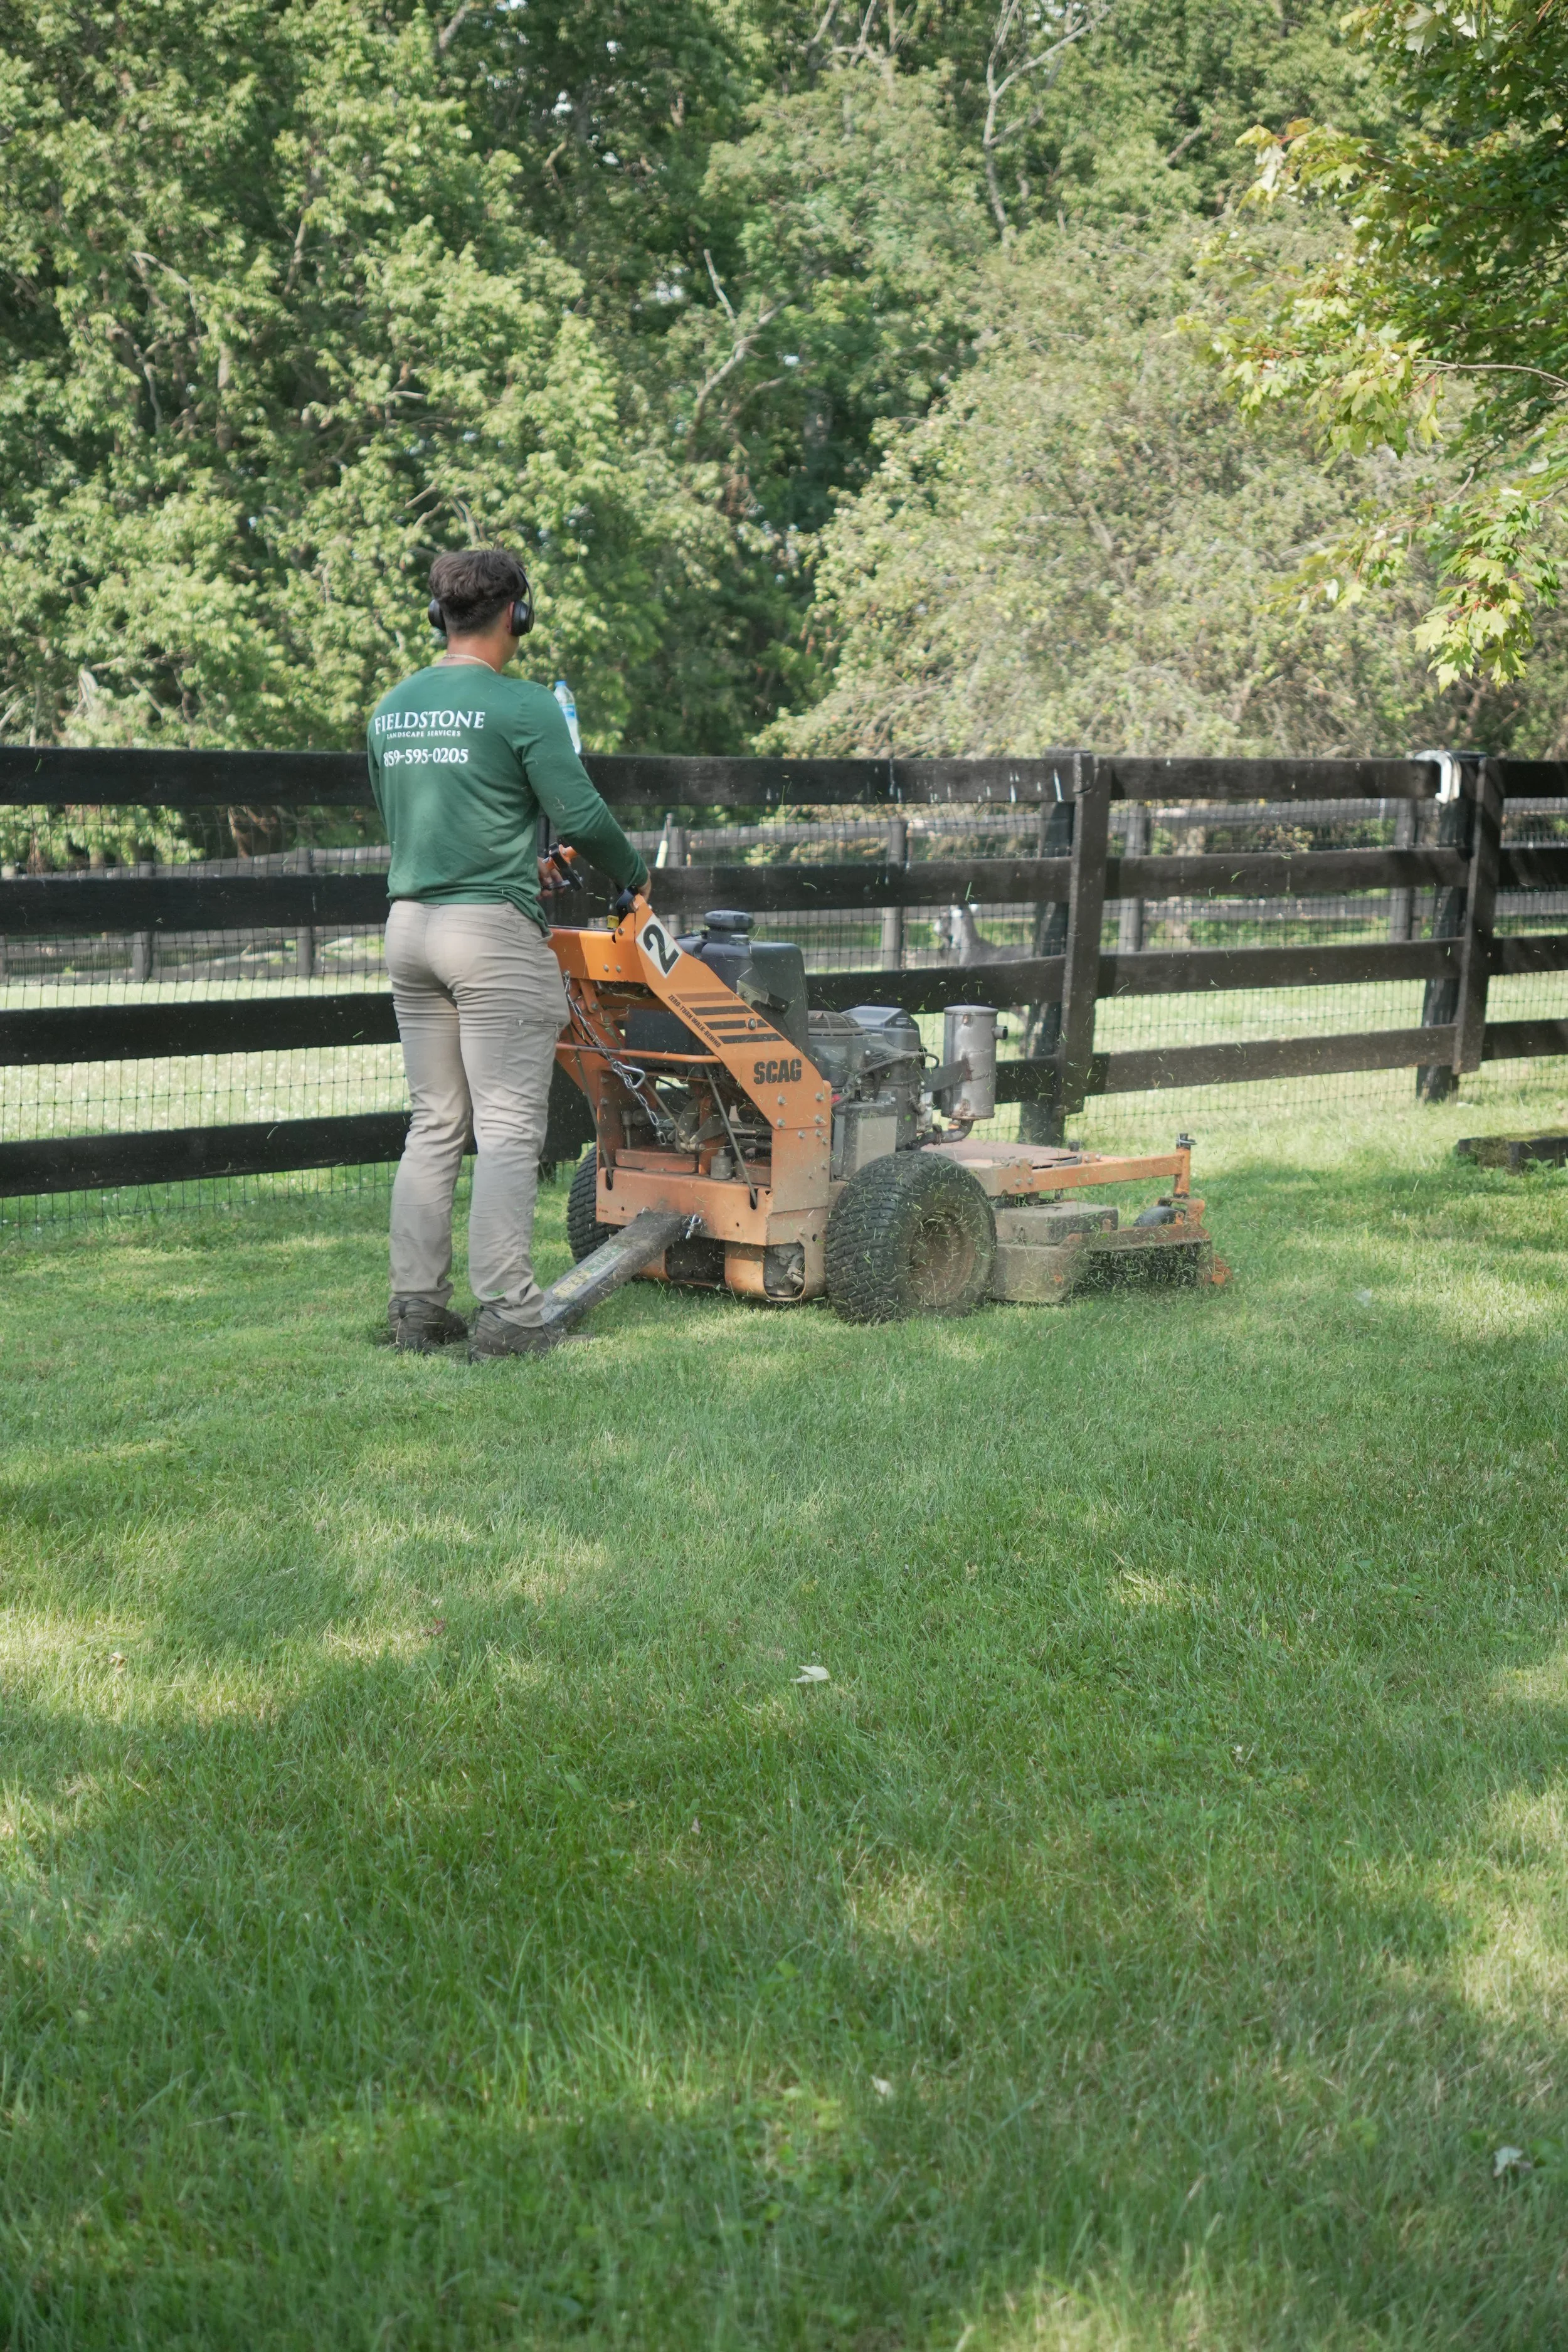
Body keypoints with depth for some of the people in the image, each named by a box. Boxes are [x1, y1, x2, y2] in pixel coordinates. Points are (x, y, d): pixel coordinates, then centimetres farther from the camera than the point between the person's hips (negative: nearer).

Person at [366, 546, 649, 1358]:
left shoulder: (390, 710, 12)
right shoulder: (520, 706, -9)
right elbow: (580, 815, -9)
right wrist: (633, 873, 11)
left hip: (409, 924, 7)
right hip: (493, 928, -7)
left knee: (435, 1124, 12)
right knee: (507, 1128, -3)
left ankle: (418, 1304, 13)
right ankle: (504, 1314, -5)